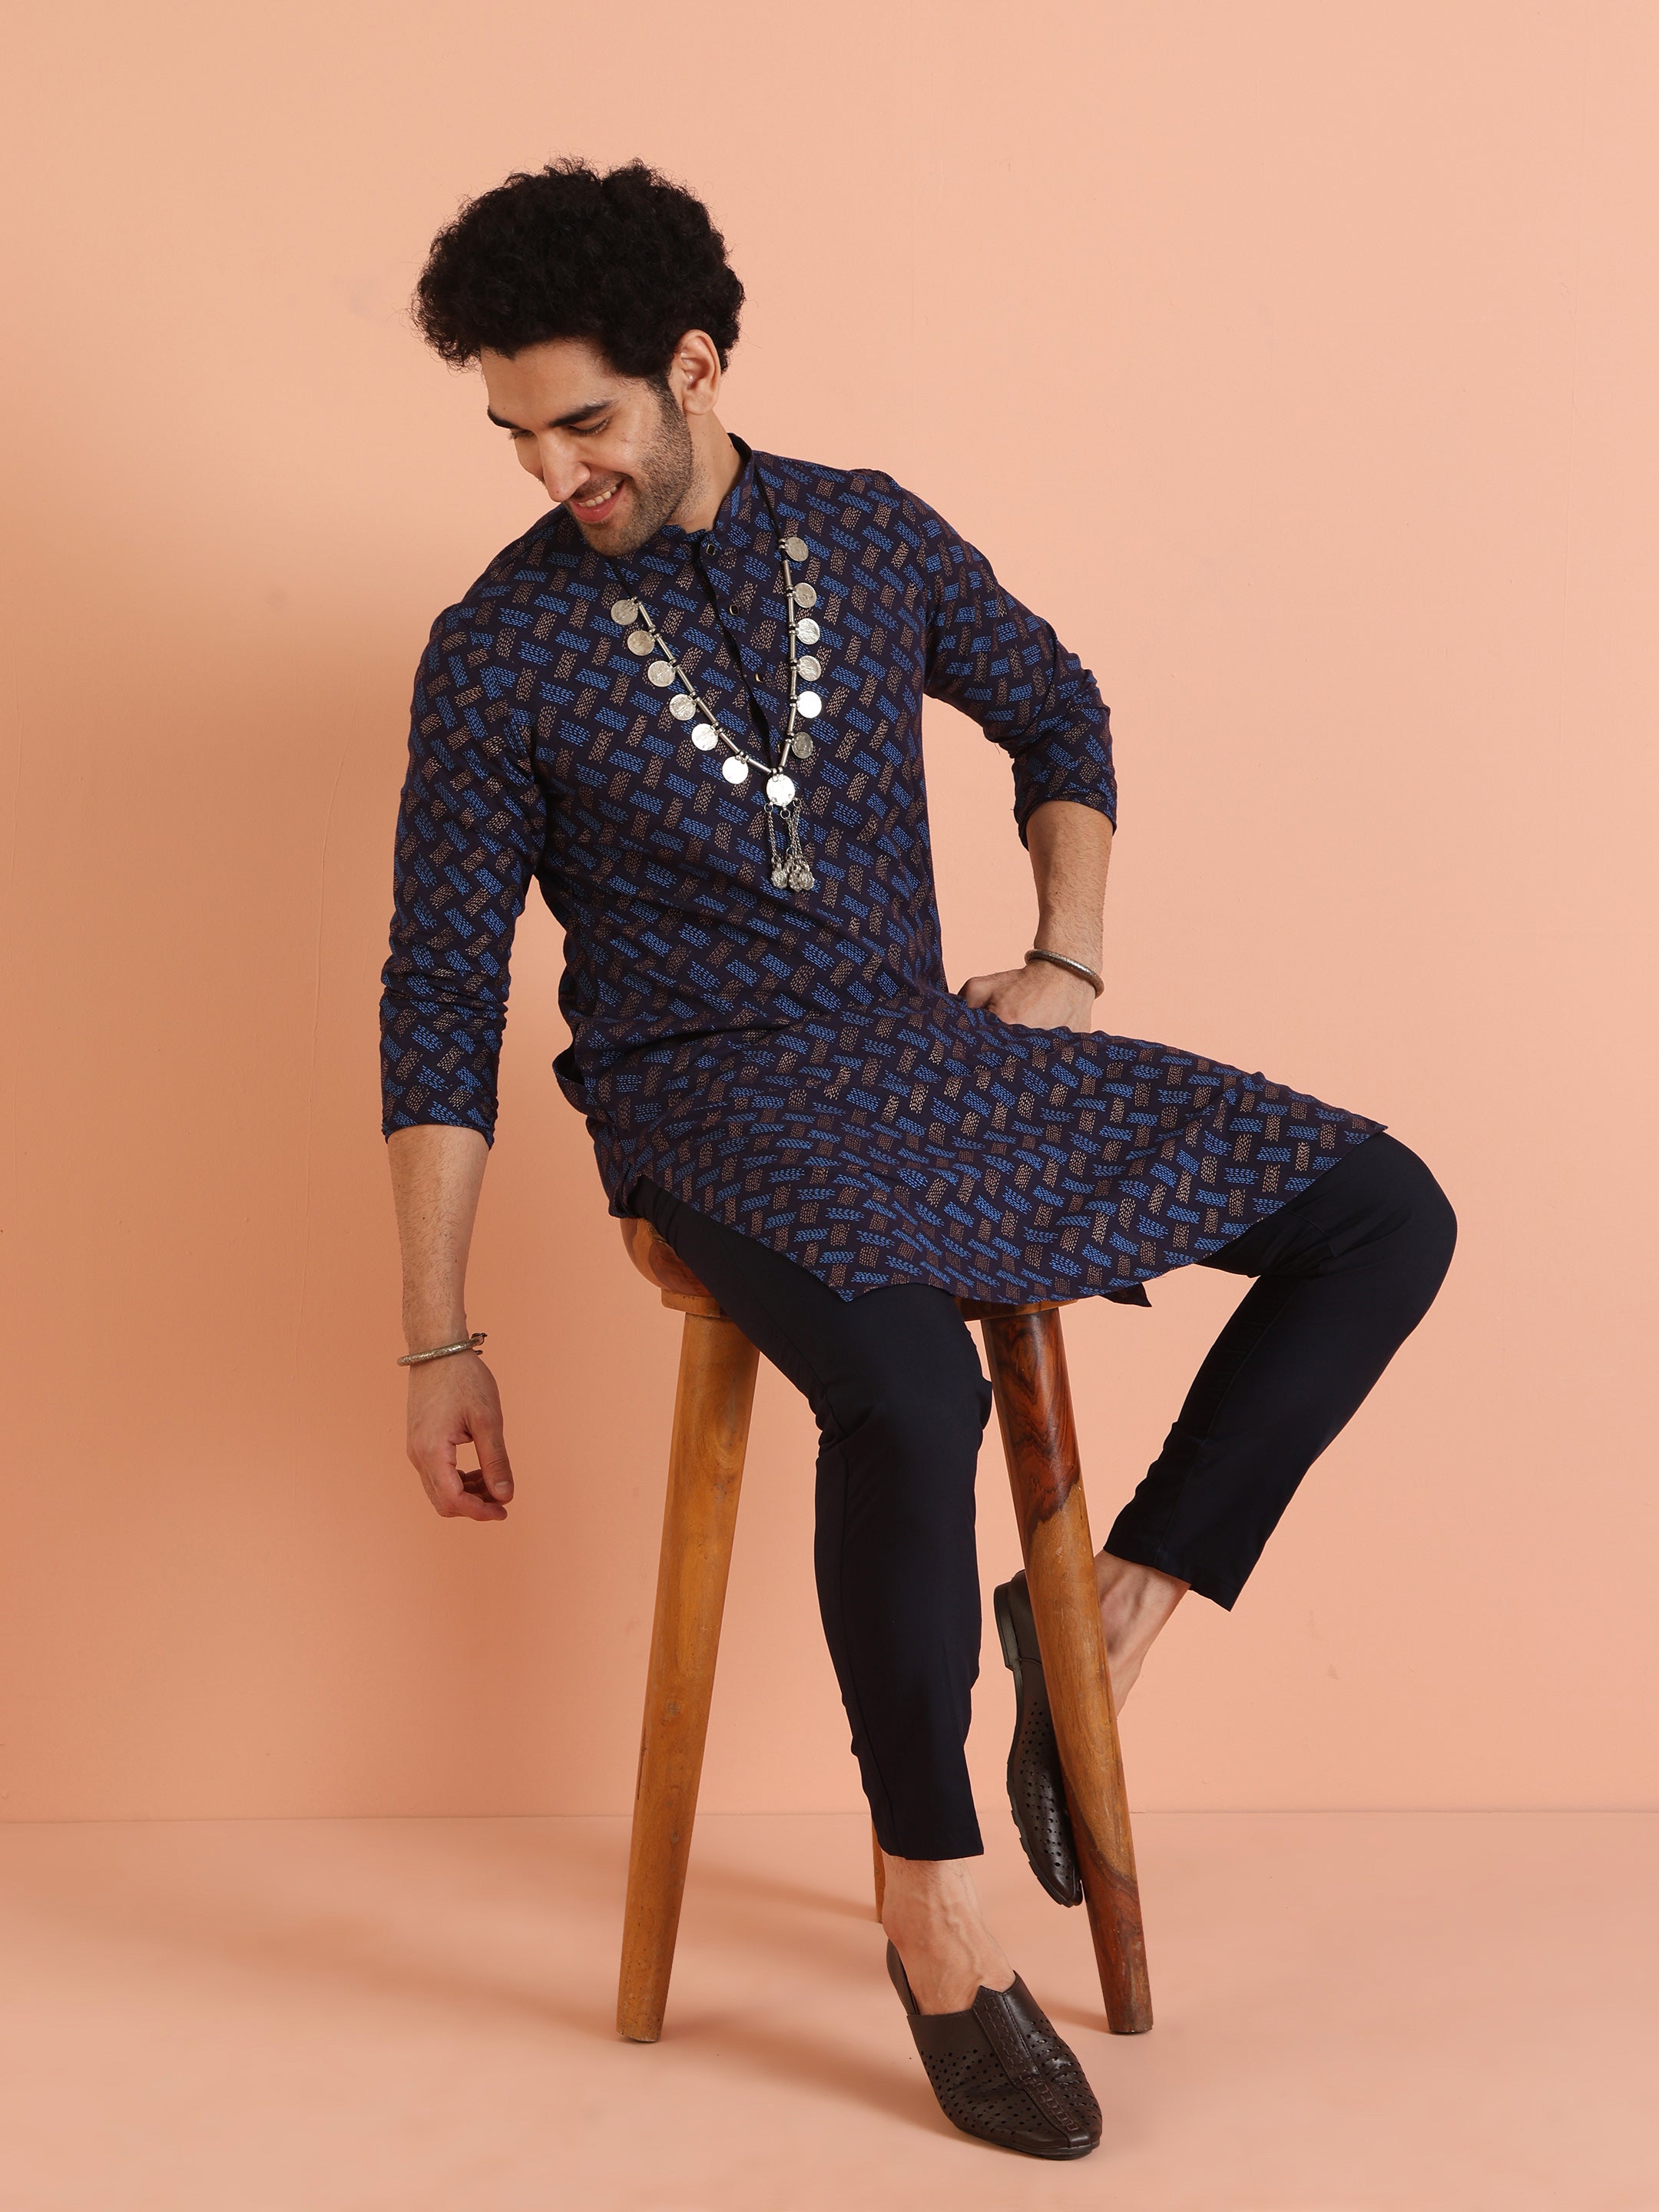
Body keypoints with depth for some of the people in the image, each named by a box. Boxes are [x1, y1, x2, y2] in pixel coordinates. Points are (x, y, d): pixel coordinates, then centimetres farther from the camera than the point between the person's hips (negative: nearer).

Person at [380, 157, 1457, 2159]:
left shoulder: (873, 539, 4)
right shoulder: (498, 653, -6)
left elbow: (1060, 717, 22)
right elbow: (439, 1005, -5)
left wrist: (1069, 964, 7)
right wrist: (438, 1343, -7)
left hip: (930, 1052, 5)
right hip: (711, 1098, -5)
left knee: (1385, 1213, -7)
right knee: (910, 1389, -37)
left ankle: (1105, 1608, -1)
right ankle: (934, 1904, -16)